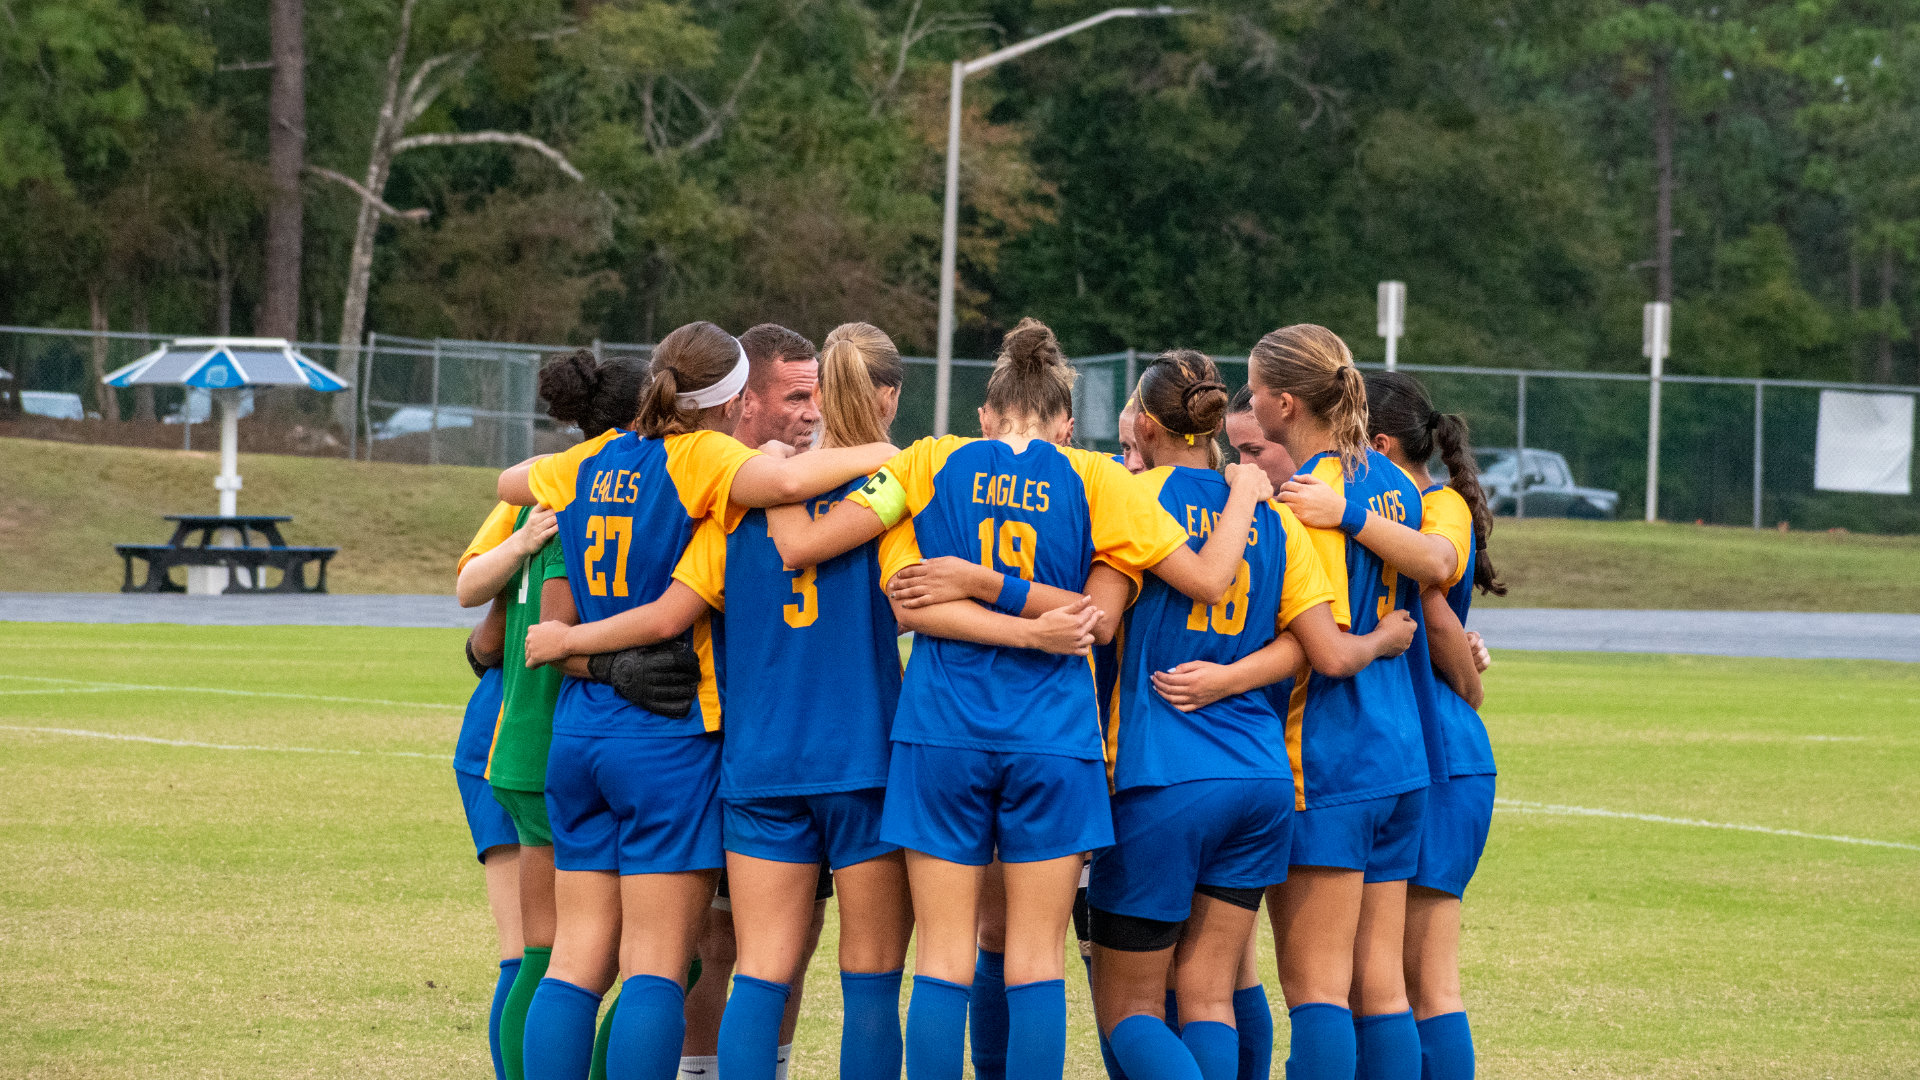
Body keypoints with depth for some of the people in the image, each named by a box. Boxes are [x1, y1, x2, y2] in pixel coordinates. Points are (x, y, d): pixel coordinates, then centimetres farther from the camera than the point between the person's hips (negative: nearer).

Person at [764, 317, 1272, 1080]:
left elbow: (798, 545, -1)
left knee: (944, 963, 3)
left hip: (943, 732, 0)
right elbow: (1207, 579, 0)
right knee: (1036, 963, 4)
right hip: (1051, 739, 0)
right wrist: (1244, 497, 18)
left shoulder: (932, 465, 2)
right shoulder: (1091, 480, 1)